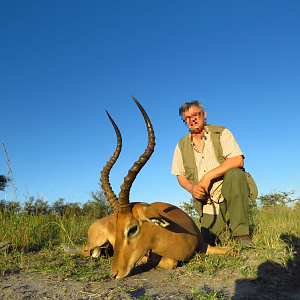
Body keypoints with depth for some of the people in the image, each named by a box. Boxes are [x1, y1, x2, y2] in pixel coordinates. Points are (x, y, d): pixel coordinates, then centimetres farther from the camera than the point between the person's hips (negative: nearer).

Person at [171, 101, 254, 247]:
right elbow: (180, 176, 10)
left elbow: (237, 161, -18)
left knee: (234, 173, -35)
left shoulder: (221, 133, -4)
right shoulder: (181, 145, 5)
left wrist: (208, 176, -22)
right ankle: (224, 227, 25)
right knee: (209, 241, -10)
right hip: (207, 201, 3)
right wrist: (191, 188, -11)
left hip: (229, 191, -2)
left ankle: (241, 232, -24)